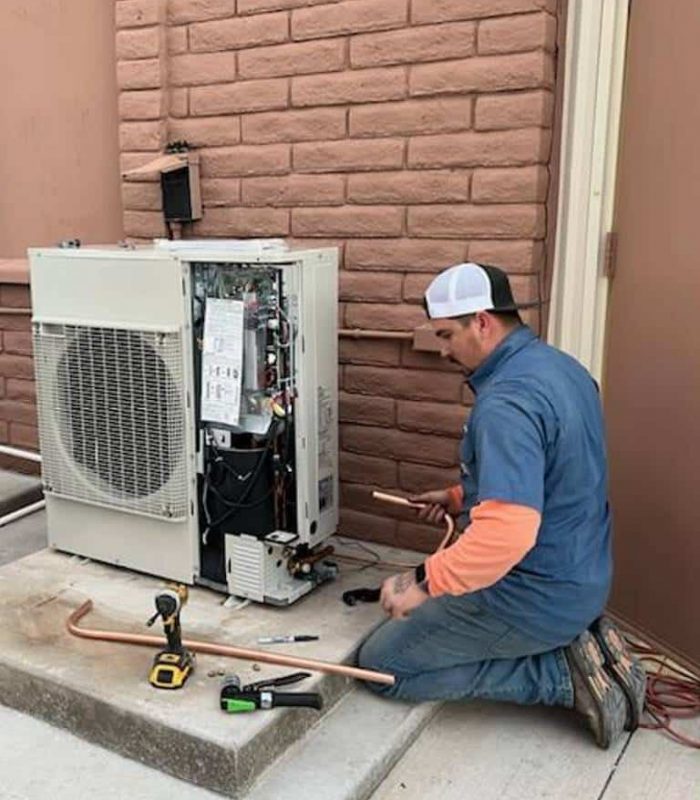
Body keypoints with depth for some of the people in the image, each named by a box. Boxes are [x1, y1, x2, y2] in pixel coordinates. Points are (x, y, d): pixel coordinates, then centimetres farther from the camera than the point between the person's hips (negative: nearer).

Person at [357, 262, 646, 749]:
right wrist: (463, 496, 17)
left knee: (380, 665, 3)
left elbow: (507, 532, -37)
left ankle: (564, 673, -3)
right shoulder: (560, 367, 4)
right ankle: (578, 640, 10)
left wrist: (425, 583, -28)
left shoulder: (505, 402, -27)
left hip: (535, 597, -10)